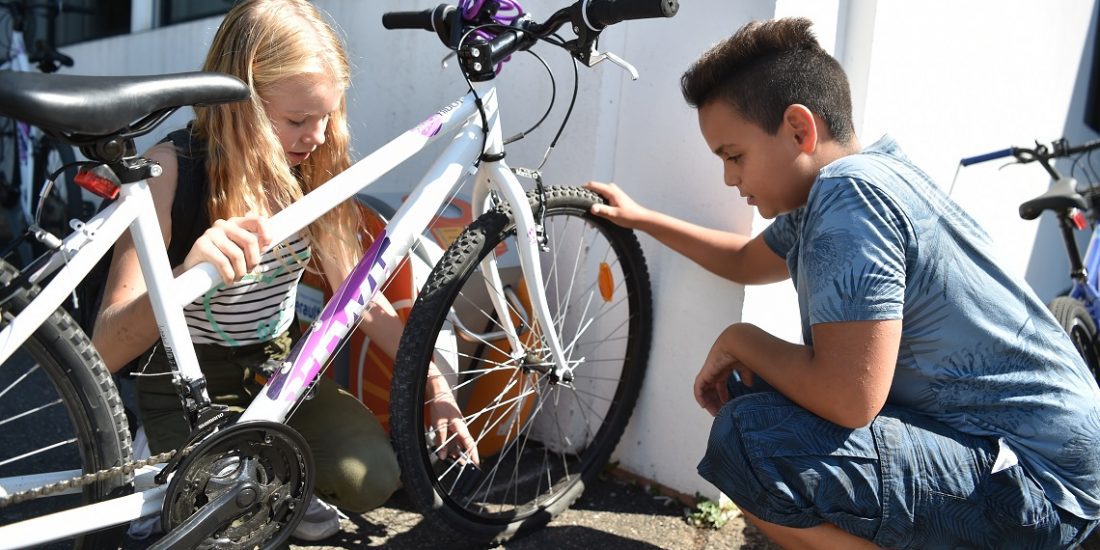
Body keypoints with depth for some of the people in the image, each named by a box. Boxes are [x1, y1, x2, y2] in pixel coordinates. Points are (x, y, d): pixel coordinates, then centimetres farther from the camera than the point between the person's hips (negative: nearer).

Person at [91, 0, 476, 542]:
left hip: (279, 368, 3)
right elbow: (106, 350, -27)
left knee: (374, 477, -18)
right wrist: (184, 278, -48)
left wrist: (437, 388, -9)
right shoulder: (171, 171, -22)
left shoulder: (309, 173, -8)